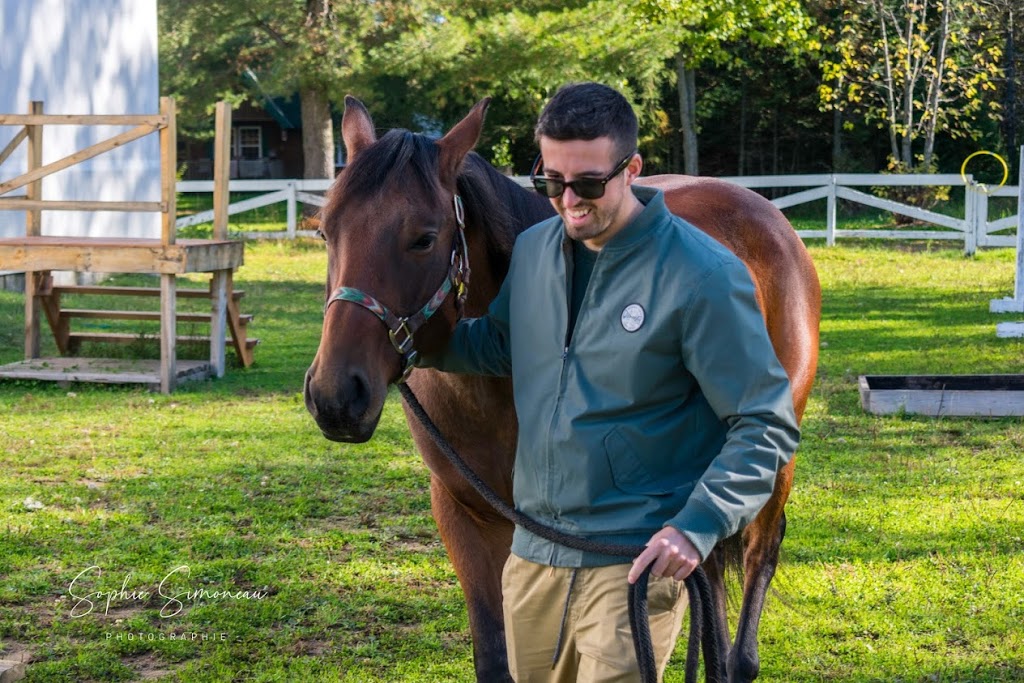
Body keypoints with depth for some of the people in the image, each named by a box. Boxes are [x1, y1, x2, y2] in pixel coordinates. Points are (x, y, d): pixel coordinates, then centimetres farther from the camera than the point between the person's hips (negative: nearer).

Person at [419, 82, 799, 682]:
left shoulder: (702, 274, -15)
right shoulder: (533, 250, 4)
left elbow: (767, 426, -13)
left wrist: (696, 528, -23)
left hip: (636, 563, -6)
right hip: (533, 553, 7)